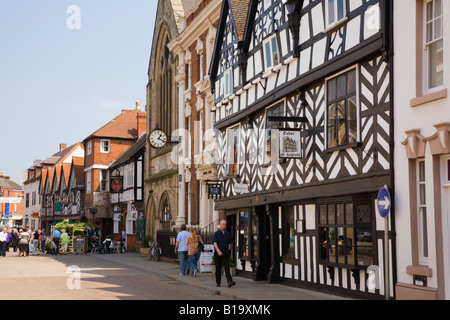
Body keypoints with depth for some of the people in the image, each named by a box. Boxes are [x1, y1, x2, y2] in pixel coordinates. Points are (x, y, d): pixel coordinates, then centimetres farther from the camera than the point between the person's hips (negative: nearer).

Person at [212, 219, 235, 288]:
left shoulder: (228, 234, 10)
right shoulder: (216, 233, -1)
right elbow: (214, 242, -12)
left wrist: (229, 250, 6)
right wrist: (218, 250, -25)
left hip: (226, 252, 2)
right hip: (218, 252, -1)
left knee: (227, 267, -11)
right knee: (218, 268, 6)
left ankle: (230, 282, -23)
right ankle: (218, 282, 18)